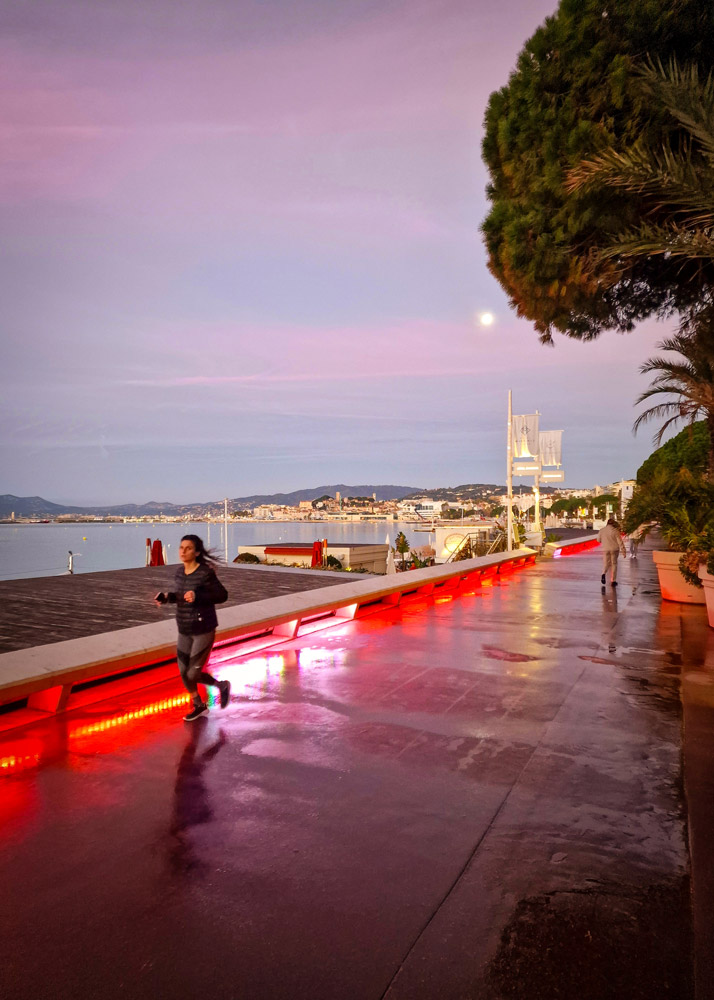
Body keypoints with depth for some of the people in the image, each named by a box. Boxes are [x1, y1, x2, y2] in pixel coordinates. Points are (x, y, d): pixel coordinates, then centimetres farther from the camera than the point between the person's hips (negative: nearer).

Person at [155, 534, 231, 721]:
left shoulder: (205, 573, -18)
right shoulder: (180, 572, 3)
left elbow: (222, 595, -16)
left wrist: (197, 596, -28)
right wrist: (167, 597, -3)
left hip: (203, 630, -7)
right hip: (184, 631, 7)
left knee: (193, 674, -3)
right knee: (184, 673, 13)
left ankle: (222, 686, 28)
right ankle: (199, 706, 37)